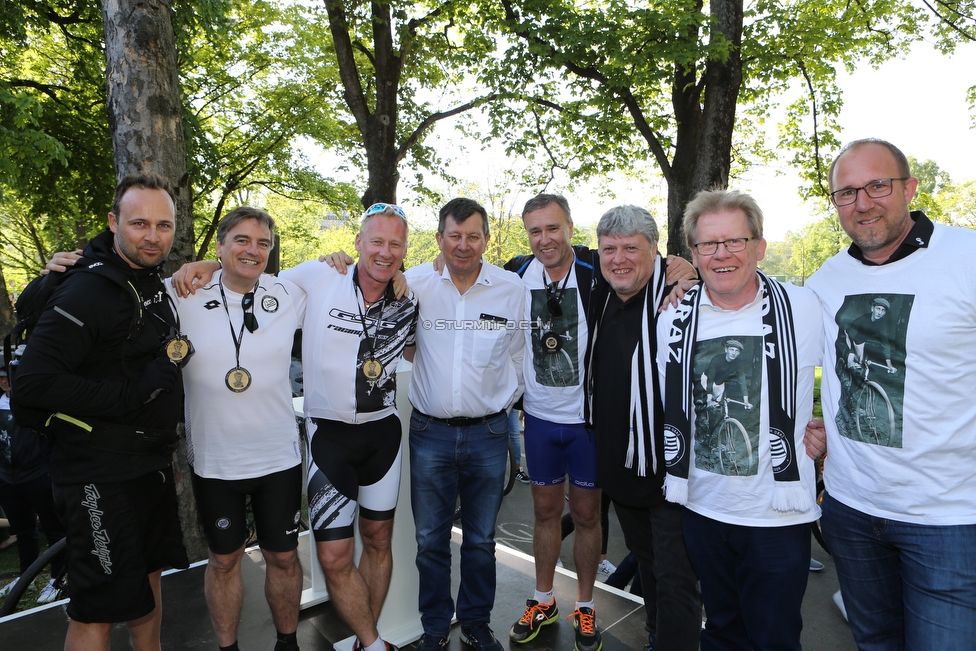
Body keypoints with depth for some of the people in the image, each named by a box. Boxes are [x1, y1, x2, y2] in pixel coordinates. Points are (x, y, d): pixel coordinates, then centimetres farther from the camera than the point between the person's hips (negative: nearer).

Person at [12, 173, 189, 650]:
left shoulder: (154, 284, 8)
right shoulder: (88, 291, -19)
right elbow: (34, 382, -26)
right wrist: (130, 395, -24)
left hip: (152, 463, 8)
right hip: (102, 474, -8)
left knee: (148, 578, 23)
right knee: (97, 611, 3)